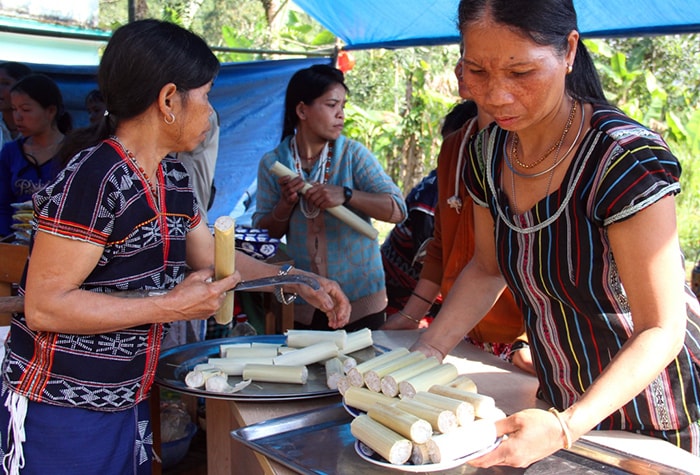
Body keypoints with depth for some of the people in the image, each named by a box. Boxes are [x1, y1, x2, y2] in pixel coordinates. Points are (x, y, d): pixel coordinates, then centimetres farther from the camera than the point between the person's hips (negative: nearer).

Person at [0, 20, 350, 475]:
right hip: (62, 411, -8)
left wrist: (302, 283, 11)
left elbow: (212, 257, 18)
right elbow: (43, 307, -23)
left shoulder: (174, 178, 5)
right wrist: (170, 307, -23)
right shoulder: (91, 180, -22)